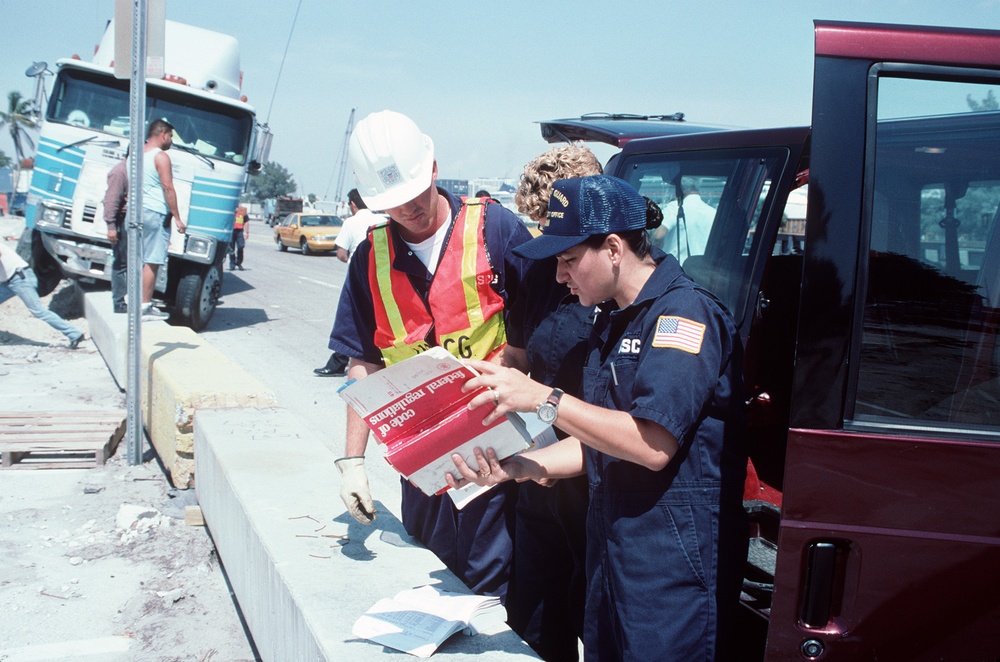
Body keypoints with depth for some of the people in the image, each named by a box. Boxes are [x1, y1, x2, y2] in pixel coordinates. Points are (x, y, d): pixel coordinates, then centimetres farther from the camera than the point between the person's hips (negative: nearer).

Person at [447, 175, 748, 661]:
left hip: (674, 562, -9)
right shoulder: (611, 321, 13)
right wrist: (514, 468, 1)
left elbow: (653, 445, -25)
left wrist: (543, 399, -20)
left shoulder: (684, 312, -16)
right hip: (611, 547, 9)